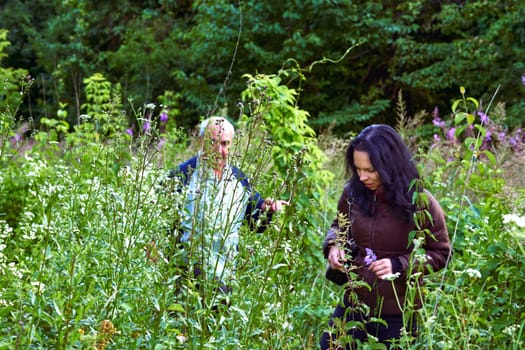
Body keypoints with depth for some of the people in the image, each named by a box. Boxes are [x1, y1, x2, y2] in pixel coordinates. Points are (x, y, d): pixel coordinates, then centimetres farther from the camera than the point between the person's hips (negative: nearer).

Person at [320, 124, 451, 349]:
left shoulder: (420, 203, -15)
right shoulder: (353, 192, -4)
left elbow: (440, 253, -7)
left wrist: (399, 265, -21)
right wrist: (334, 246, -7)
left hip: (398, 313, -4)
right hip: (354, 304, 4)